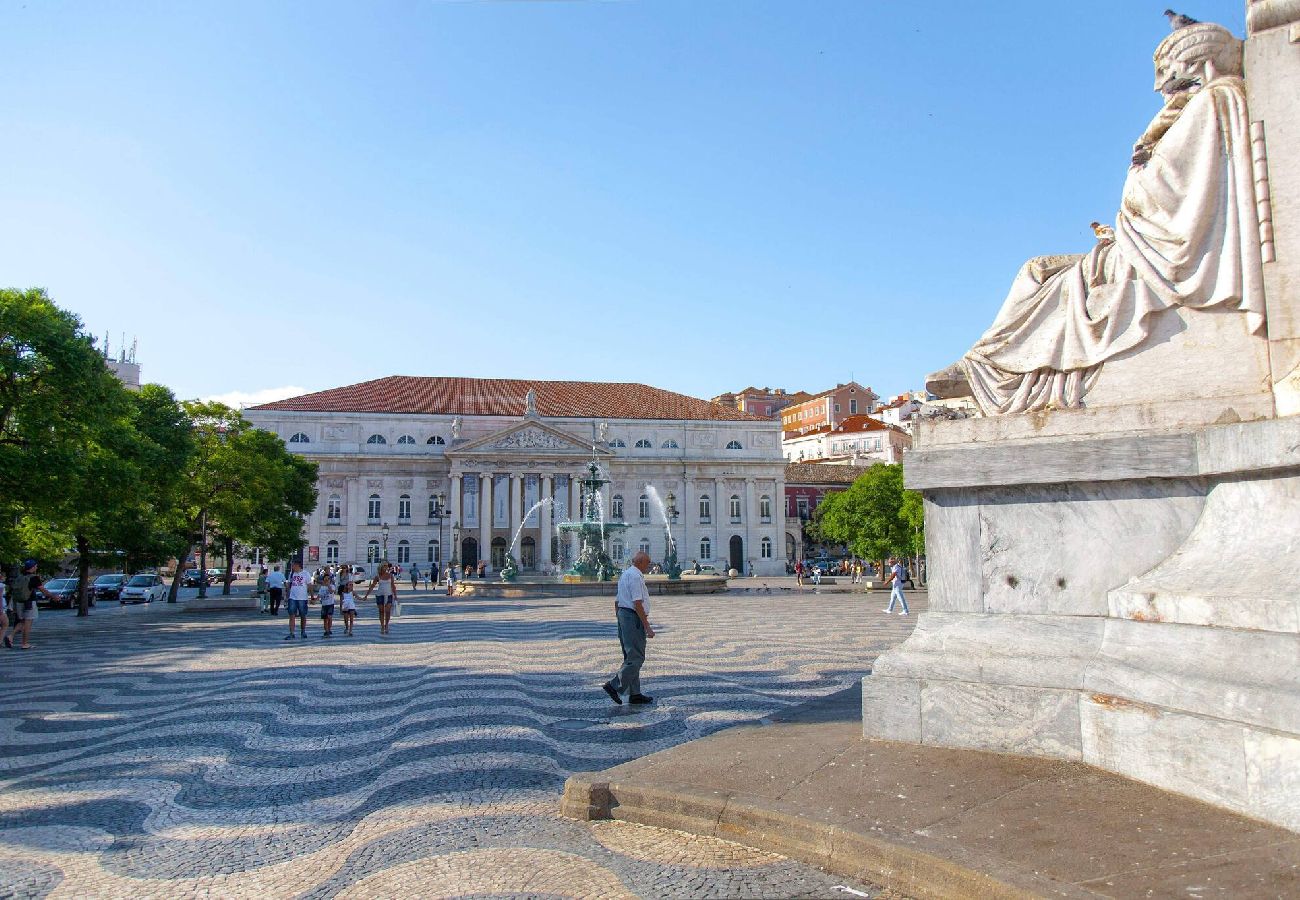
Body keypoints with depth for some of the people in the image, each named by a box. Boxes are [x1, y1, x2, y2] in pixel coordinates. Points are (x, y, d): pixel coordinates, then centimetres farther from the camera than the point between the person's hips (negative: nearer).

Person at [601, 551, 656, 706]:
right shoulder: (636, 577, -14)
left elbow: (617, 601, 21)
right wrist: (647, 627, -19)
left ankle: (634, 694, 16)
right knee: (636, 658, -7)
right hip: (634, 618, -11)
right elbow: (637, 603, -20)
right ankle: (615, 686, -9)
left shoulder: (624, 574, 17)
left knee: (630, 657, 12)